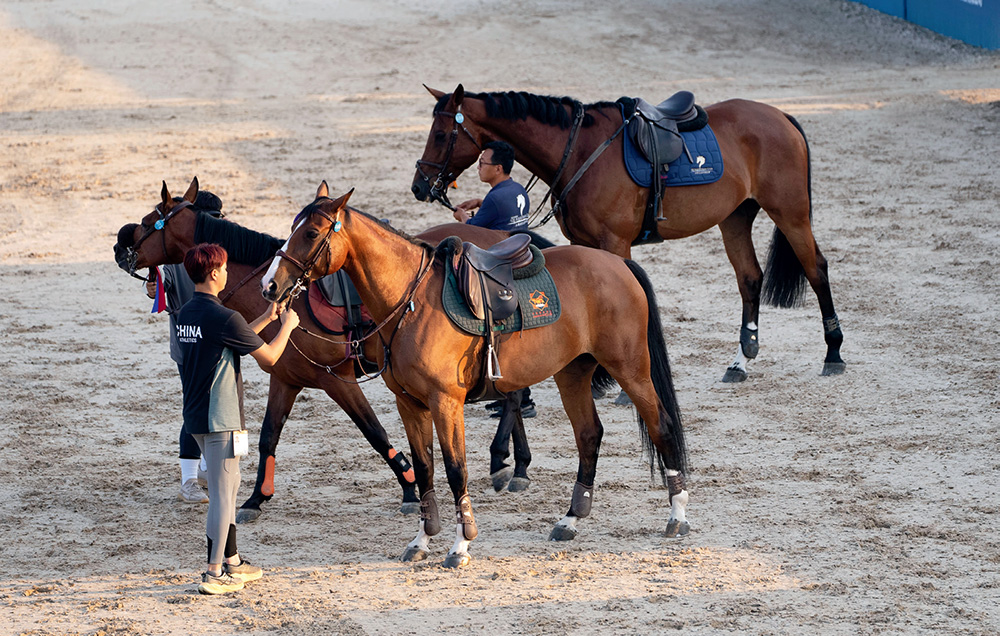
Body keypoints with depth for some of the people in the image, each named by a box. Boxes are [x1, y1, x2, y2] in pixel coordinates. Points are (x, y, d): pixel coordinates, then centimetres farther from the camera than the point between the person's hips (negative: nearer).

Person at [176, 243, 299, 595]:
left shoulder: (186, 314, 8)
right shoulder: (224, 318, -19)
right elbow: (268, 357, -11)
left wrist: (265, 319, 25)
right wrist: (287, 326, 6)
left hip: (196, 416, 9)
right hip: (220, 420, -9)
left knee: (228, 484, 21)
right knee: (222, 493, -4)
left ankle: (232, 561, 29)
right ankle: (214, 575, -4)